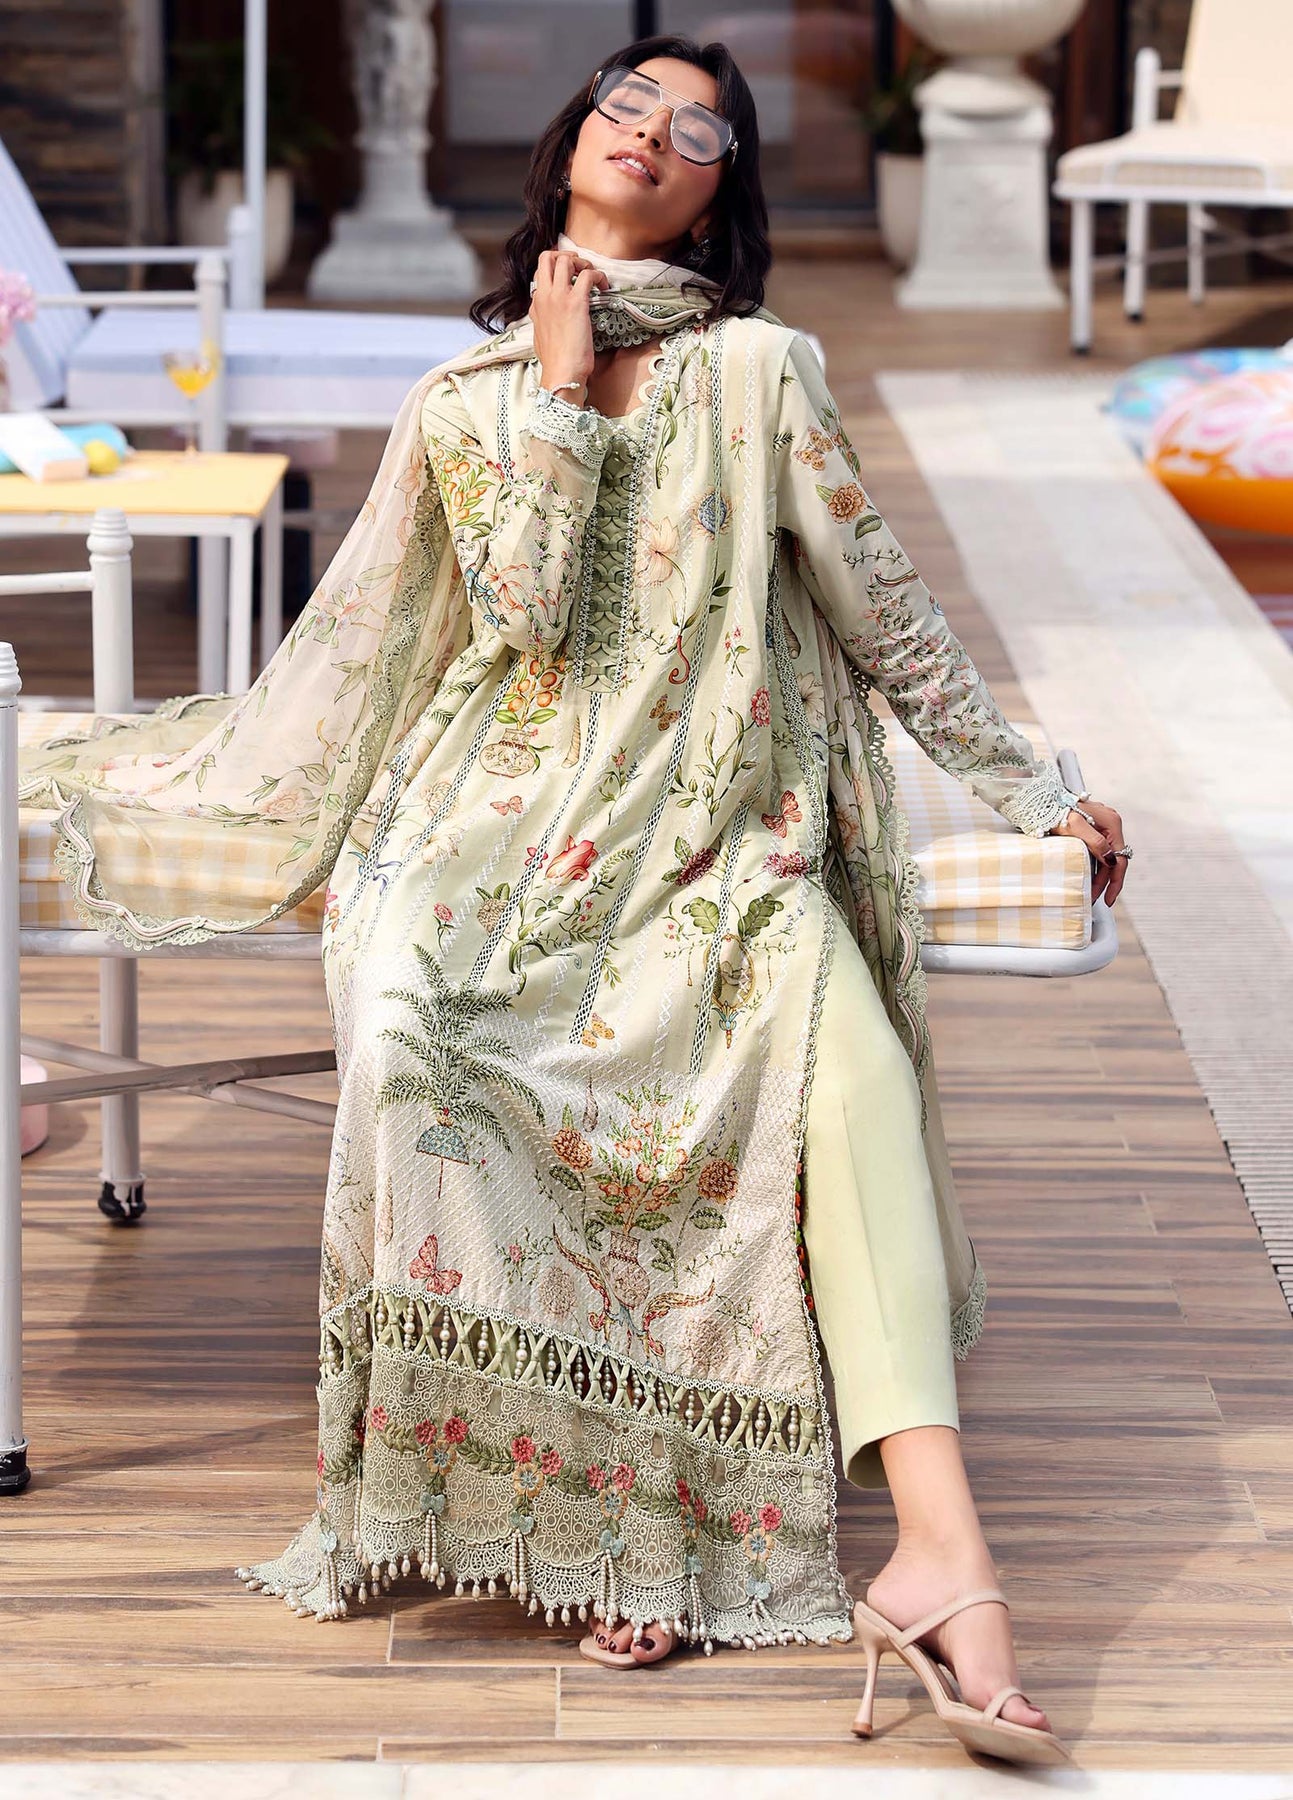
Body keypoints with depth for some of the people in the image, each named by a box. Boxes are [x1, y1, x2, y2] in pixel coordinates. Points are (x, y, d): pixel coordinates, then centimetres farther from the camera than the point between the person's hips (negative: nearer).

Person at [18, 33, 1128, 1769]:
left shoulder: (759, 371, 12)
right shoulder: (465, 399, 16)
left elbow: (885, 608, 15)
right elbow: (527, 618, 0)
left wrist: (1031, 787, 15)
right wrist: (559, 388, -1)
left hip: (718, 840, -1)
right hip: (513, 825, 1)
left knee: (849, 1061, -32)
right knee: (402, 1030, -34)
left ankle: (938, 1548, -43)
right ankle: (568, 1499, -24)